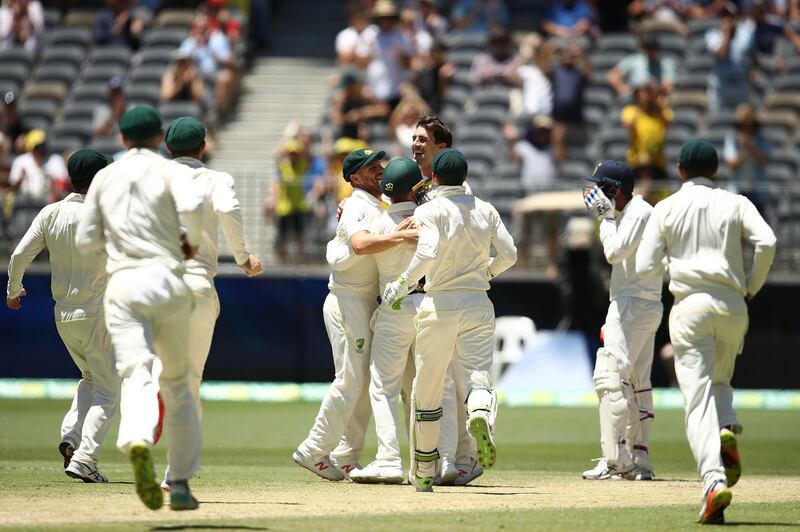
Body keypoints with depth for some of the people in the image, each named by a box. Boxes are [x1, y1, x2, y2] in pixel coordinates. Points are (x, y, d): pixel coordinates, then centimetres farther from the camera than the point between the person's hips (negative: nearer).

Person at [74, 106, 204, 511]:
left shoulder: (104, 179, 15)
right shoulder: (172, 171, 6)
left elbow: (85, 241, 17)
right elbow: (191, 206, -16)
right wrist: (192, 240, 2)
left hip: (122, 284, 1)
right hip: (166, 279, -1)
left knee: (137, 376, -14)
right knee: (177, 383, 13)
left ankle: (137, 444, -47)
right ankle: (180, 483, 11)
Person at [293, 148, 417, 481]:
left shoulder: (376, 208, 16)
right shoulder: (357, 208, -16)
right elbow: (361, 244, -35)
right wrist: (400, 237, -43)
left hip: (368, 302, 10)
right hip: (349, 301, -10)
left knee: (365, 382, 10)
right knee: (350, 381, -9)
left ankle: (346, 459, 14)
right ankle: (313, 451, -2)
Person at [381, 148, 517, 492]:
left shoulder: (429, 210, -5)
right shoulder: (485, 210, 9)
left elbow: (427, 254, -20)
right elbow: (508, 254, 8)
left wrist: (401, 286, -11)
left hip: (439, 305, -3)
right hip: (478, 304, 3)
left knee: (428, 388, 7)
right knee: (478, 374, -3)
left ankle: (424, 471, 13)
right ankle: (481, 414, -40)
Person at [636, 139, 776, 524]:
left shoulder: (667, 208, 5)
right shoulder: (736, 204, 7)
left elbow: (645, 267, 0)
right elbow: (766, 242, -9)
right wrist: (752, 287, 5)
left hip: (690, 306, -2)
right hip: (732, 306, 2)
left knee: (697, 398, -7)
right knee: (719, 380, 25)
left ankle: (714, 480, -25)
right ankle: (726, 428, -8)